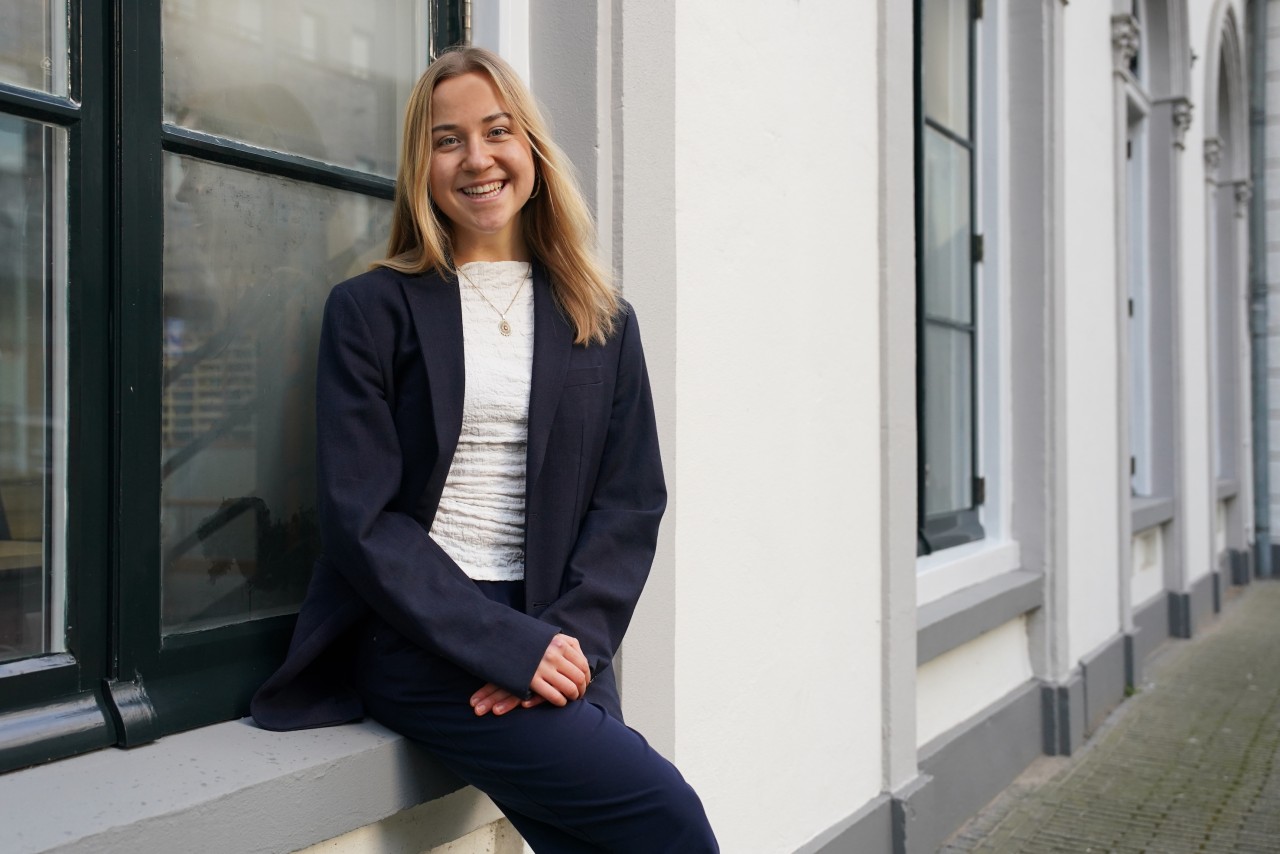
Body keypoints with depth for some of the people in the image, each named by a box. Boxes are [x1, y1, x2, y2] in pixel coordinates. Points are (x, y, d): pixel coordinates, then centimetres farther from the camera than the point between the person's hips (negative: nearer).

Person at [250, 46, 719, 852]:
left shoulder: (602, 321, 13)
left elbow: (633, 502, 7)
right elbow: (361, 520, -6)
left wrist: (569, 637, -10)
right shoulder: (372, 311, 3)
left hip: (560, 641, 4)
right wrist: (509, 646, -15)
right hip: (422, 644, -3)